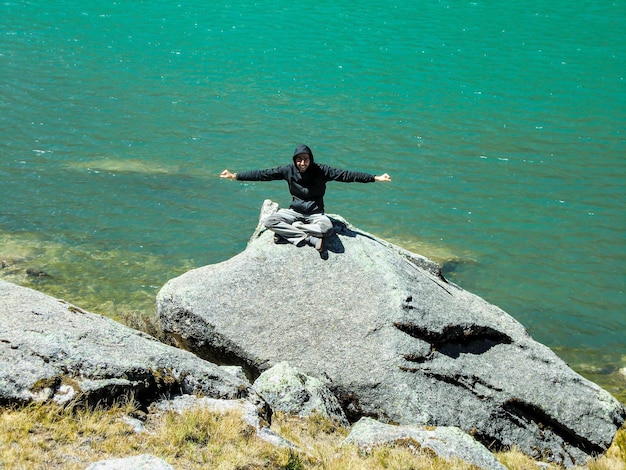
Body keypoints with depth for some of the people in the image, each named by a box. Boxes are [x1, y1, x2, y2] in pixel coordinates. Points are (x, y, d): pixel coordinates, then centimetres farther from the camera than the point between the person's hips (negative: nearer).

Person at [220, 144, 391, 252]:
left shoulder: (321, 170, -13)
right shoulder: (289, 170, -7)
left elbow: (346, 175, -16)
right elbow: (263, 174, -5)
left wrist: (375, 178, -21)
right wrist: (235, 176, -7)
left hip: (315, 214, -2)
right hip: (295, 212, 2)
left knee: (327, 229, -37)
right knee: (269, 222, -26)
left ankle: (287, 231, -19)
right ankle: (311, 239, -29)